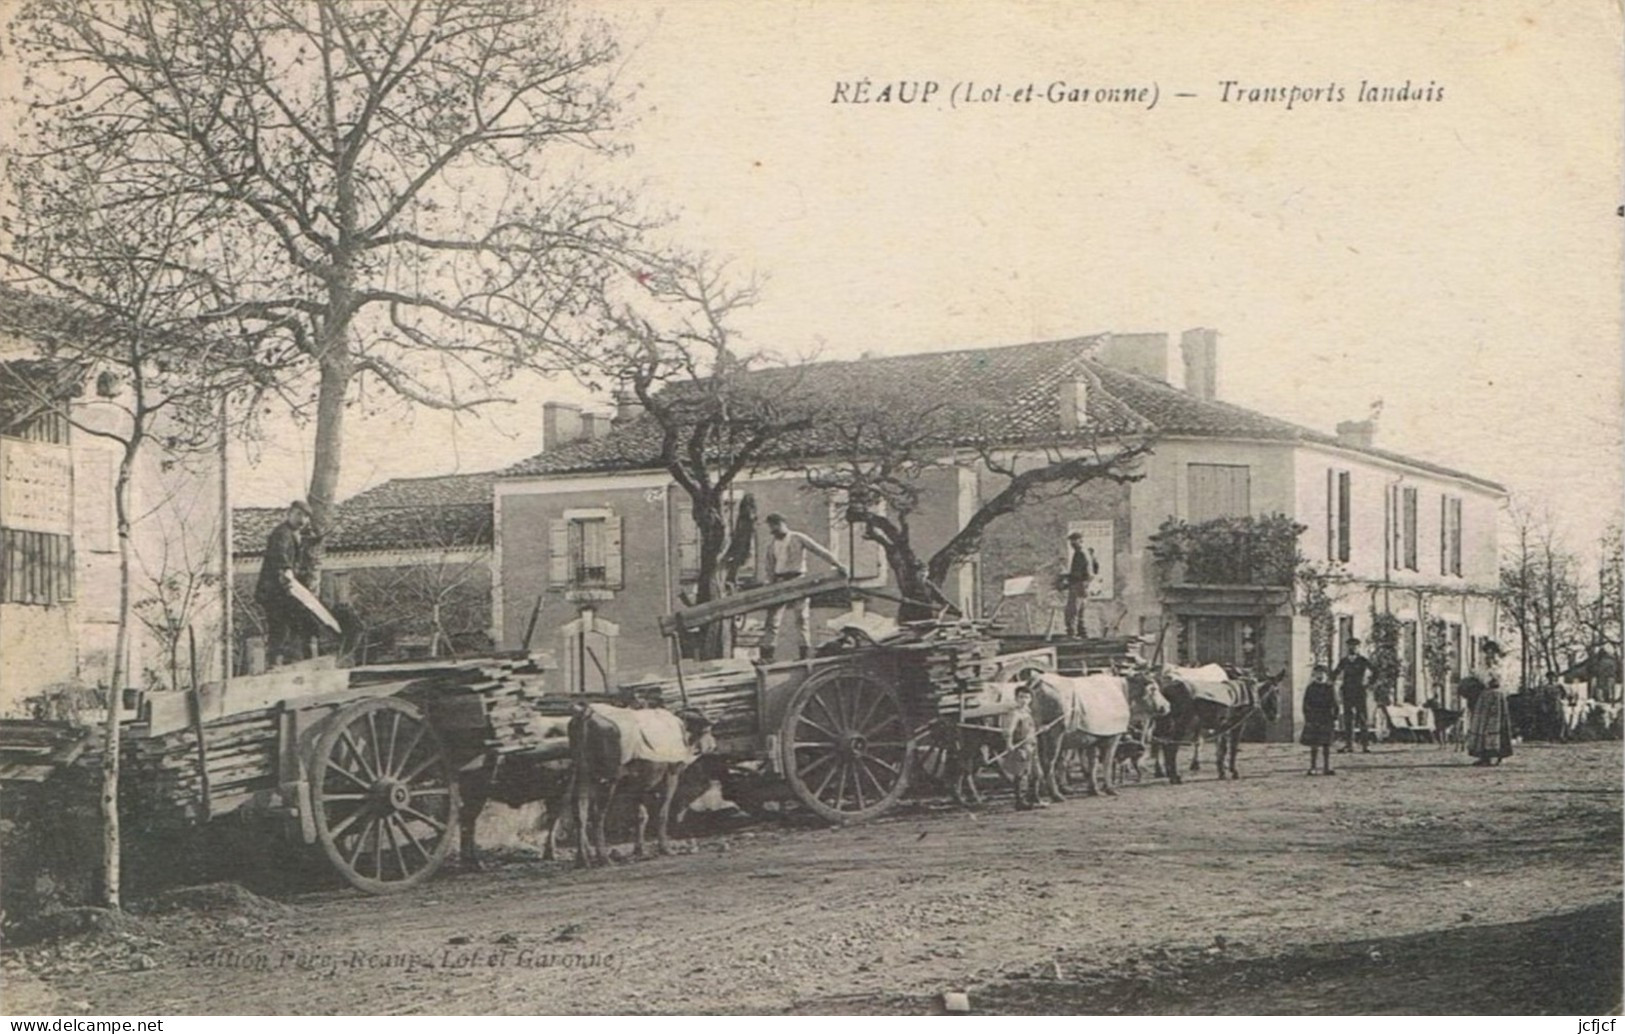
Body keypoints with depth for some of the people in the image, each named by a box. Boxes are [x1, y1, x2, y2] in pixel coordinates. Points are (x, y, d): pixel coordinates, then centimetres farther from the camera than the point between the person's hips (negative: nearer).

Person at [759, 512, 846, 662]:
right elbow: (770, 567, 17)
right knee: (772, 617, -1)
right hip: (779, 581, 4)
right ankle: (767, 654, 1)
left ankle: (806, 653, -1)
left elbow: (819, 551, -4)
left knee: (802, 617, -5)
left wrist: (837, 564, -12)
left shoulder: (798, 539, 1)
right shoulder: (771, 544, 14)